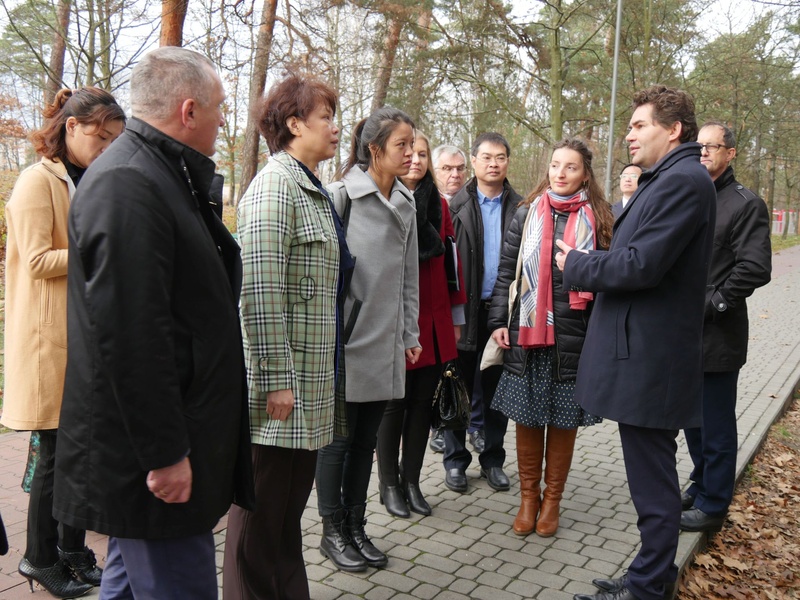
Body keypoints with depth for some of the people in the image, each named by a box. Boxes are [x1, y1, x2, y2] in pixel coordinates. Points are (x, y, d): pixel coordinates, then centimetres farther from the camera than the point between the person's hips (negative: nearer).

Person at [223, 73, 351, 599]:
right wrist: (276, 380, -21)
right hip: (281, 381, -9)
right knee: (263, 511, 5)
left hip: (309, 379, 9)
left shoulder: (313, 190, 16)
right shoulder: (276, 185, -13)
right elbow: (260, 290, -21)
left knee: (292, 502, 19)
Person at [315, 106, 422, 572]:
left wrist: (410, 332, 14)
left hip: (386, 343, 6)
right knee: (339, 438, 6)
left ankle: (356, 527, 27)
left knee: (367, 439, 14)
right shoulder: (343, 194, -9)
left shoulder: (406, 203, 11)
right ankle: (332, 532, 22)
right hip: (348, 341, -6)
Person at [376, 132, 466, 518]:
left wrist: (456, 316, 12)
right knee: (394, 403, 6)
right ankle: (390, 485, 21)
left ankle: (411, 481, 24)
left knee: (423, 402, 11)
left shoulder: (439, 205, 10)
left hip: (434, 323, 5)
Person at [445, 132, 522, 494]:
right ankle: (455, 460, 21)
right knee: (459, 387, 8)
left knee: (496, 388, 11)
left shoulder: (519, 208, 5)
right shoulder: (457, 205, 1)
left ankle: (492, 460, 25)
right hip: (466, 310, -1)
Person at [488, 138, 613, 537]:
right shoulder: (527, 215, 7)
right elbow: (506, 271, 7)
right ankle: (528, 496, 24)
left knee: (564, 421, 8)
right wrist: (498, 321, -1)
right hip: (527, 333, 1)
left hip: (574, 336, -1)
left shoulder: (598, 220, 4)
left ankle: (552, 500, 25)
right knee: (528, 418, 8)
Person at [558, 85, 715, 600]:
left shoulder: (683, 180, -15)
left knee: (653, 482, 1)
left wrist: (576, 265, -8)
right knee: (653, 475, 19)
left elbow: (641, 265, -22)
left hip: (649, 358, -11)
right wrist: (588, 265, 7)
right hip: (645, 351, 11)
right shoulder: (668, 180, 17)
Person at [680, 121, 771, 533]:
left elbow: (755, 269, -15)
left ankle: (713, 505, 18)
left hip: (717, 338, -6)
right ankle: (701, 486, 35)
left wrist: (711, 305, -16)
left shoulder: (746, 205, -6)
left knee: (716, 425, 4)